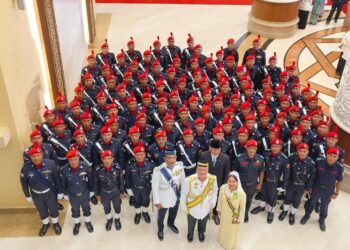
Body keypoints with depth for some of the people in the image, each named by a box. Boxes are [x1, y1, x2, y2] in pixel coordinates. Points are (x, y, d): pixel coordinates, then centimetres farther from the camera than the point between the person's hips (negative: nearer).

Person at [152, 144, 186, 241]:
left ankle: (171, 224, 64)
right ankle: (160, 229, 55)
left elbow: (183, 181, -5)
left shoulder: (180, 166, -21)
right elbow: (155, 187, -20)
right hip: (163, 199, -3)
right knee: (161, 215, 24)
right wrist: (156, 201, -12)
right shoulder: (158, 170, -31)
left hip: (176, 197, 3)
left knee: (173, 213, 31)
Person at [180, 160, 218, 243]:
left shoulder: (213, 179, -25)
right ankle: (190, 233, 61)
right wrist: (183, 206, -7)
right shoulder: (189, 180, -34)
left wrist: (213, 202, -1)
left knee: (203, 223, 31)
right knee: (191, 223, 28)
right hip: (192, 208, -2)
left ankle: (201, 233, 64)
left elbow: (215, 190, -3)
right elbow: (183, 194, -16)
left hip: (206, 208, 2)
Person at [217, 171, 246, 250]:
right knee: (223, 228, 31)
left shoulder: (241, 194, -36)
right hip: (224, 214, 2)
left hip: (234, 216, -2)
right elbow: (220, 200, -9)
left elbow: (242, 208, -19)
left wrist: (240, 219, -8)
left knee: (232, 231, 26)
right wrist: (219, 210, 5)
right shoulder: (223, 188, -28)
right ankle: (222, 240, 63)